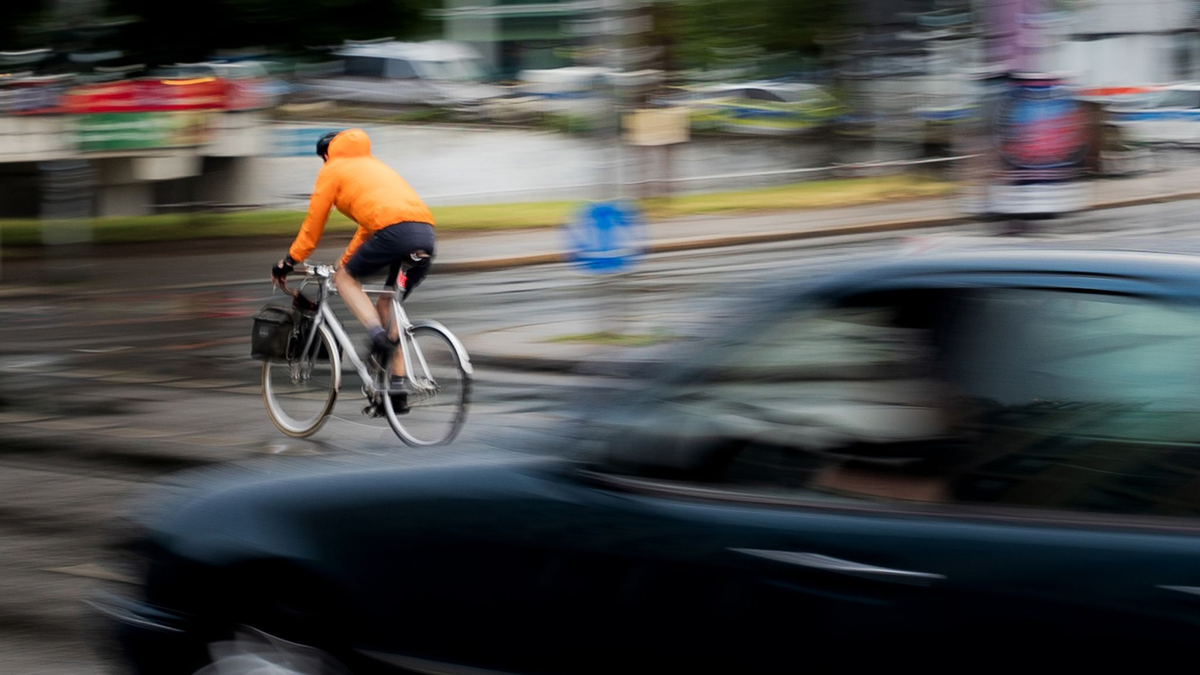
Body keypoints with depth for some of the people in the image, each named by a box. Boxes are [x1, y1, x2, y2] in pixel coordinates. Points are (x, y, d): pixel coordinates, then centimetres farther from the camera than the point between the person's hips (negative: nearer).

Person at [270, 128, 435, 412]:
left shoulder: (333, 170, 16)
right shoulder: (373, 166, 37)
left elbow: (313, 222, 16)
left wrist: (289, 262, 26)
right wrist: (346, 260, 49)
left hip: (394, 231, -7)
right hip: (426, 233, 7)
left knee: (344, 277, 14)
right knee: (388, 304, 19)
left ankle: (377, 335, -9)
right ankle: (397, 387, 13)